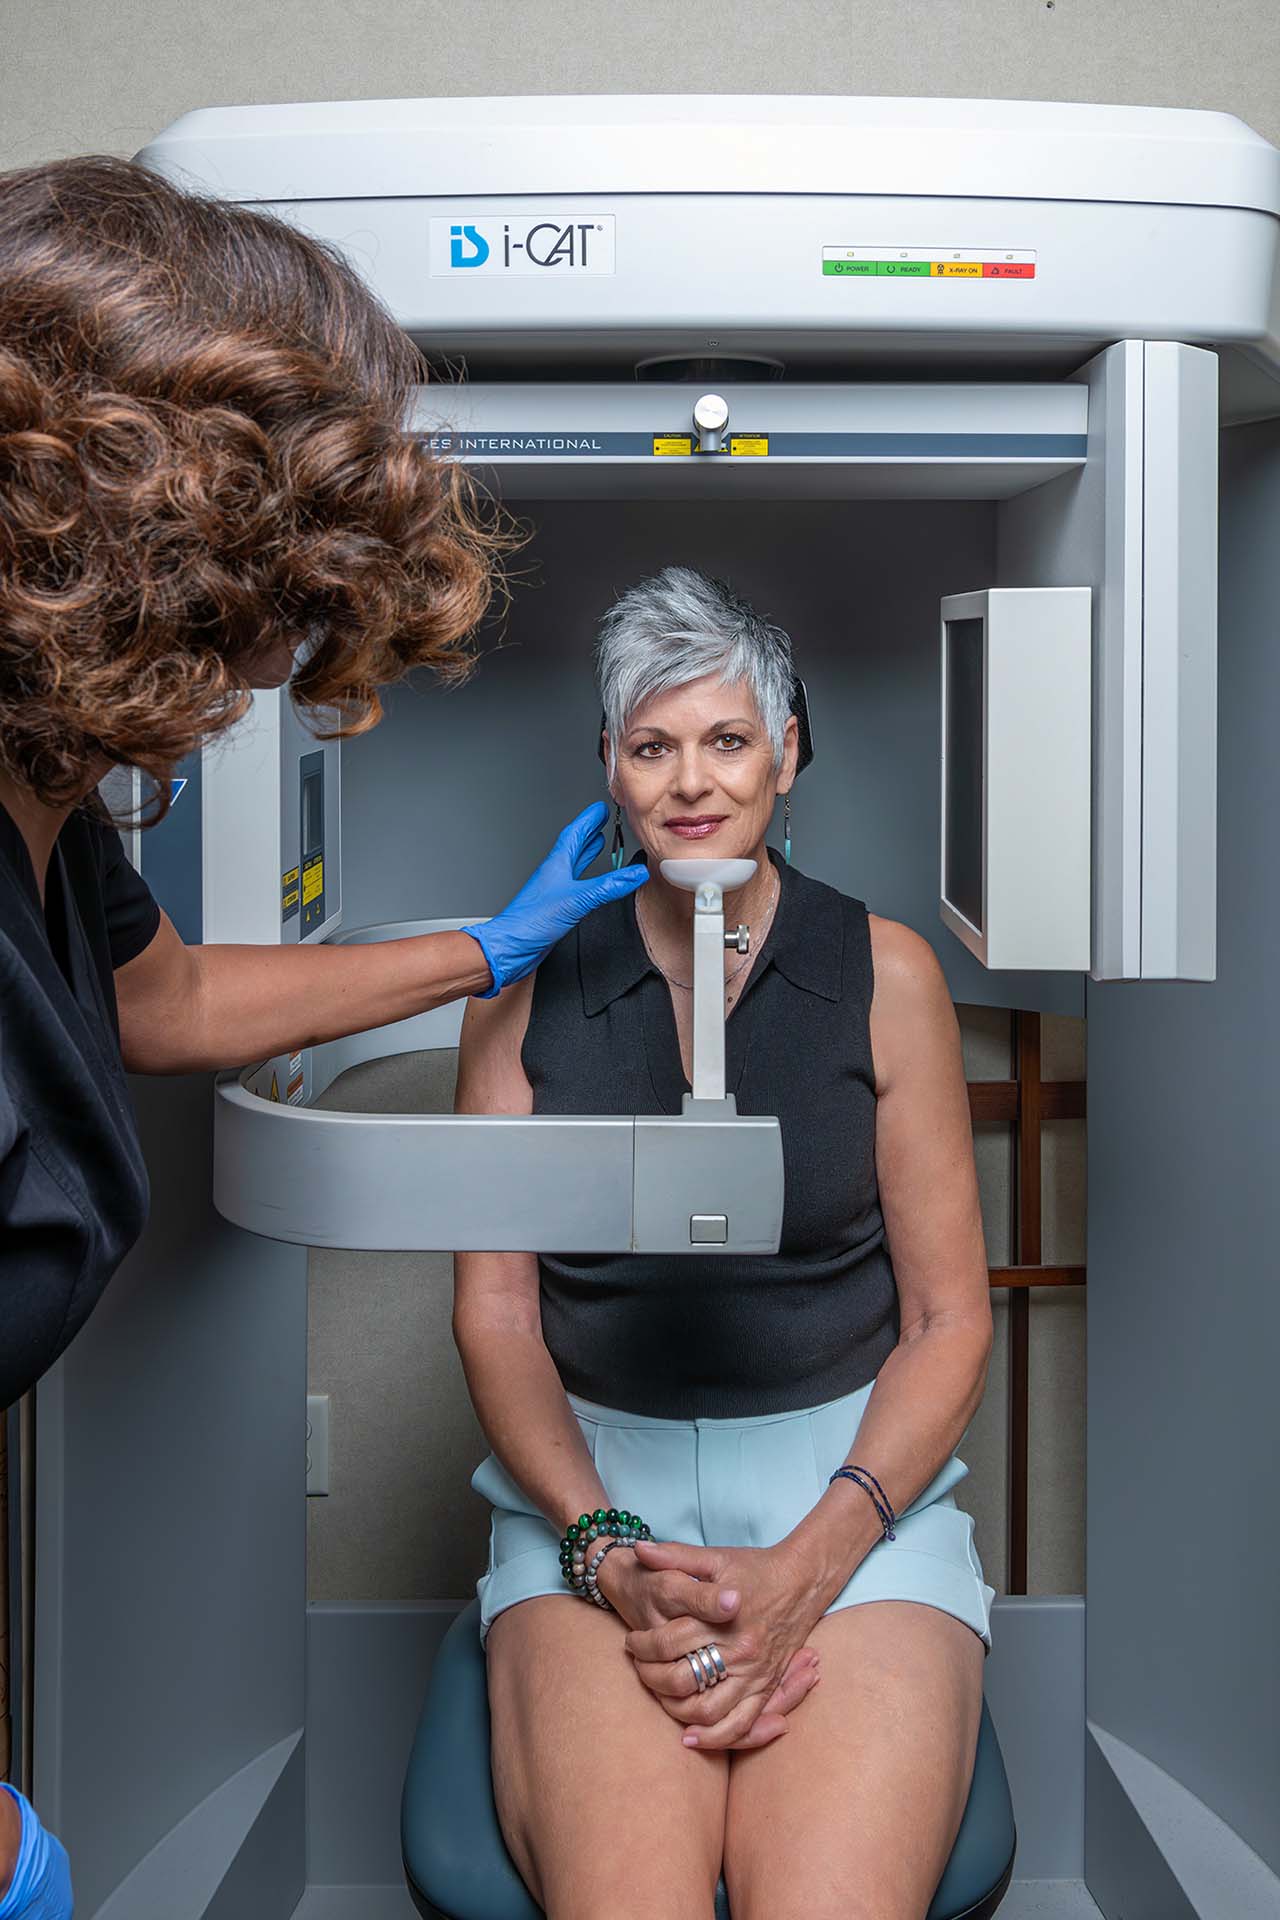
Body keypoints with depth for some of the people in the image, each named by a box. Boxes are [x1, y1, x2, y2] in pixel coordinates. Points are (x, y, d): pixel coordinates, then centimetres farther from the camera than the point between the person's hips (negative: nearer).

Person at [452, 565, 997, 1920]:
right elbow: (494, 1313, 4)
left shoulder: (884, 973, 3)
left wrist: (809, 1564, -11)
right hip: (591, 1474, 1)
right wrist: (609, 1550, -11)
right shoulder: (527, 984, 6)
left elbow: (949, 1322, 3)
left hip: (852, 1468, 0)